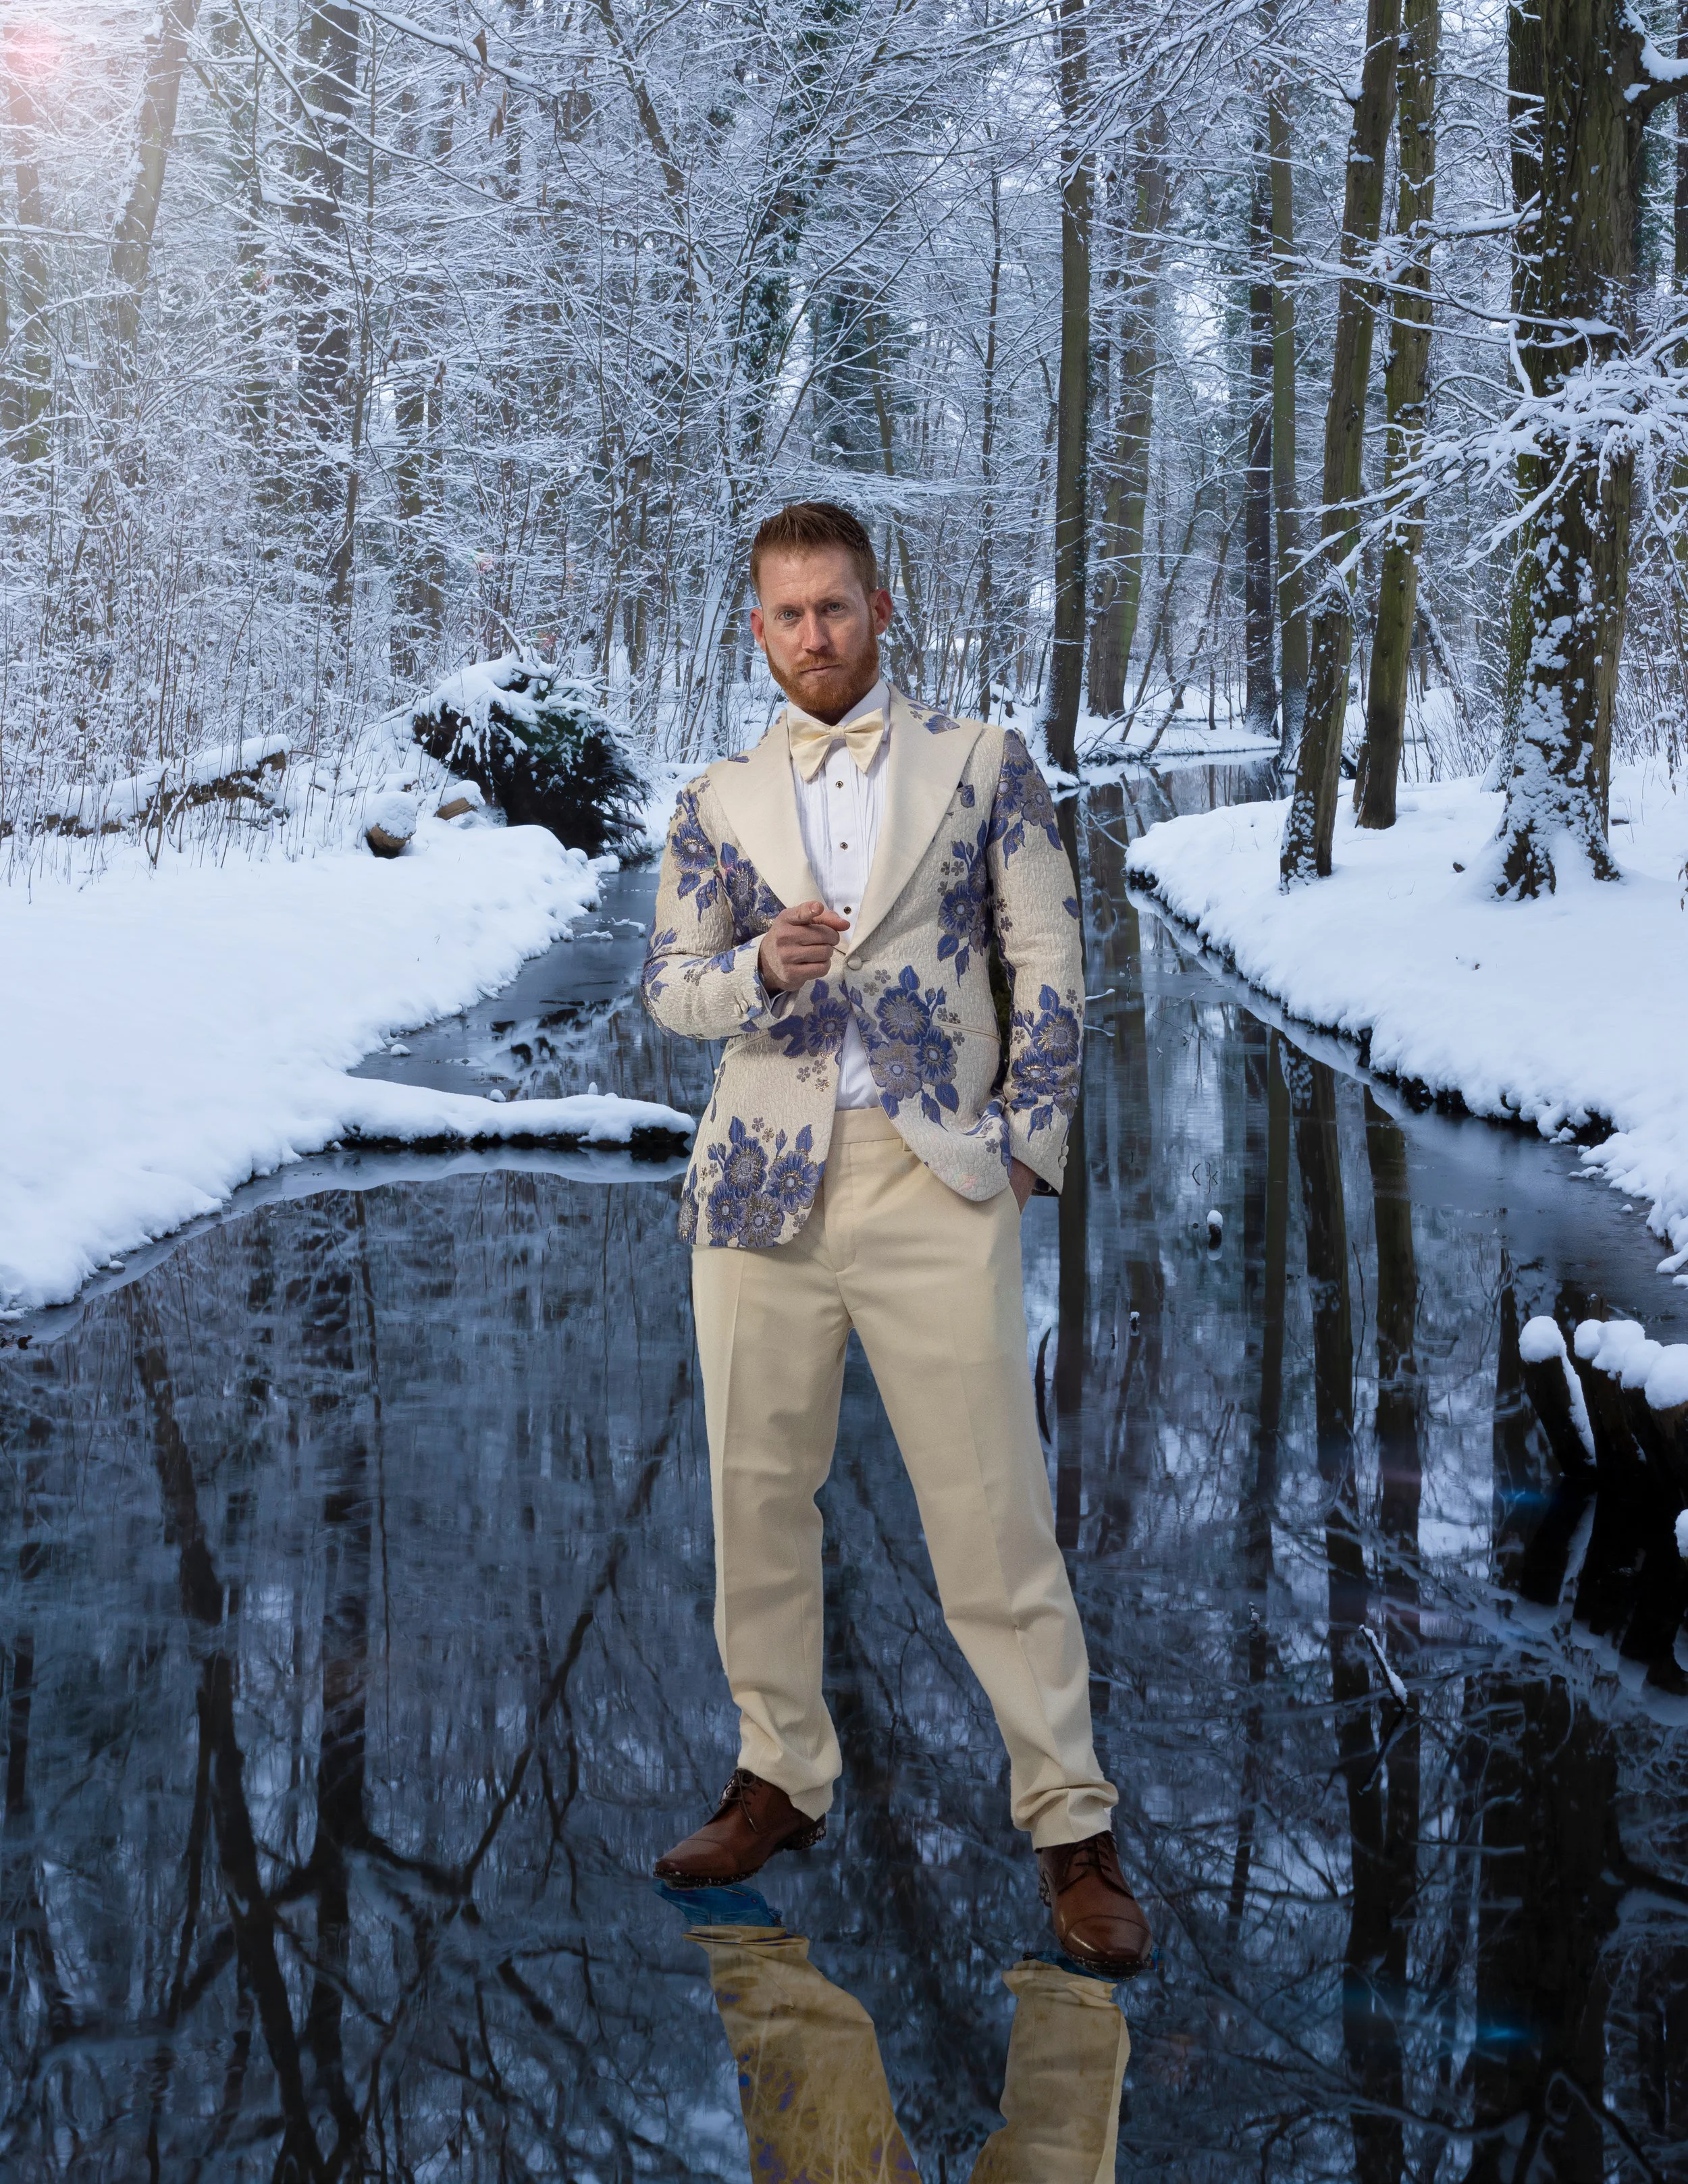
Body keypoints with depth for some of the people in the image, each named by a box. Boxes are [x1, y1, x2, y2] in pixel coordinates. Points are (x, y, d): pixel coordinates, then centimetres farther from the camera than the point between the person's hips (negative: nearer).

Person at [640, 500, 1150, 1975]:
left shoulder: (982, 763, 7)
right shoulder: (720, 802, 13)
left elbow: (1051, 961, 4)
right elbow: (668, 984, 10)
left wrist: (1029, 1139, -4)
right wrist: (761, 967, -11)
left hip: (937, 1183, -3)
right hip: (763, 1186, 3)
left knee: (995, 1510, -5)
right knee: (759, 1493, 9)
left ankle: (1071, 1823, 4)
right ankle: (782, 1778, 24)